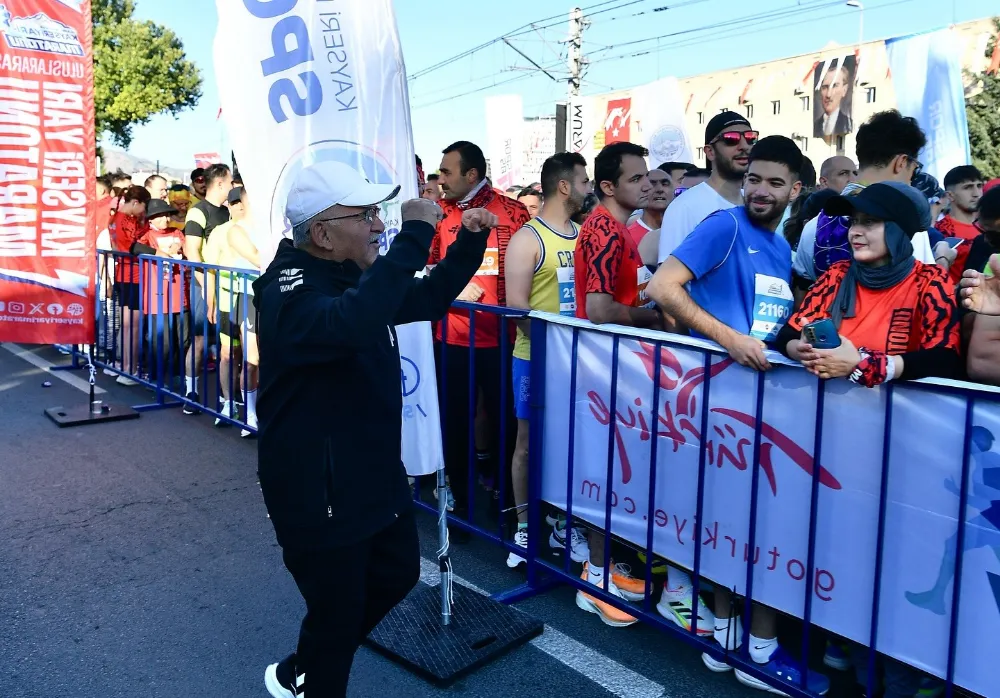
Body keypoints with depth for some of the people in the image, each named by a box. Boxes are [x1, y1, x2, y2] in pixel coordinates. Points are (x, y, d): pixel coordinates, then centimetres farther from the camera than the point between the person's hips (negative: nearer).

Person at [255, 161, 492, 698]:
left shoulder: (354, 273, 5)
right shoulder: (288, 290, -25)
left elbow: (427, 300, 18)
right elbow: (351, 325, -47)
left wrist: (470, 242, 3)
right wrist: (415, 235, -41)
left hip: (374, 471, 10)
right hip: (316, 488, -10)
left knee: (397, 573, 23)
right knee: (337, 610, 4)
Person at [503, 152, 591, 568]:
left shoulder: (584, 235, 11)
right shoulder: (528, 239, -8)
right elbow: (516, 306, -13)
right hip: (537, 358, -5)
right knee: (529, 442, 6)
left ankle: (564, 525, 24)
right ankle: (525, 527, 19)